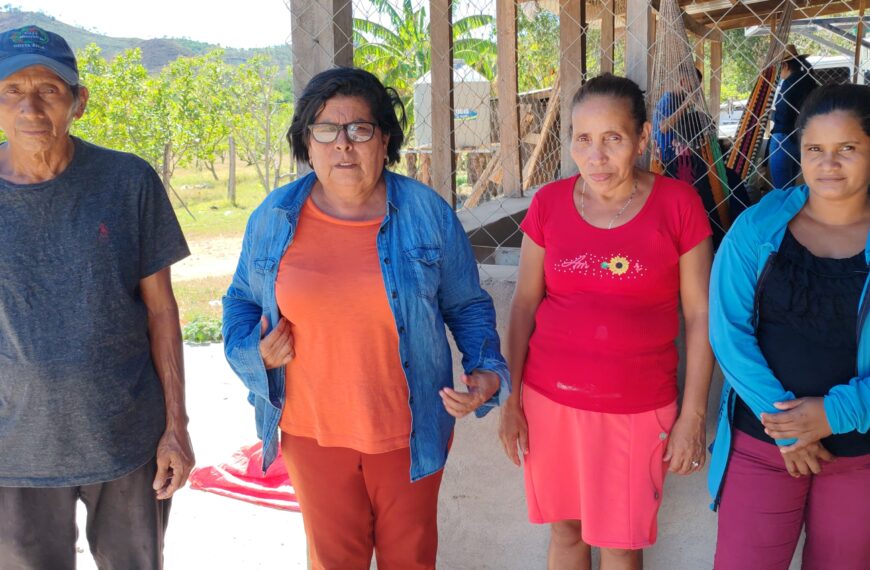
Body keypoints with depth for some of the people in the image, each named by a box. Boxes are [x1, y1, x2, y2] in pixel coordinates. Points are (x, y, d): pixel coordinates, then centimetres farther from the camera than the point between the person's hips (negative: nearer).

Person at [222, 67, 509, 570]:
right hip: (312, 432, 1)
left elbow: (467, 305, 2)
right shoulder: (274, 217, -3)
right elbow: (242, 300, 10)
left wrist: (487, 371, -13)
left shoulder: (426, 211, -7)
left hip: (408, 431, -1)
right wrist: (254, 350, -10)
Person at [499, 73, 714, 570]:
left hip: (638, 407, -2)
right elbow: (525, 305, 3)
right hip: (550, 399, 2)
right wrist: (511, 398, 2)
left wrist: (693, 415, -5)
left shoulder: (678, 203, -8)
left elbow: (700, 315, -4)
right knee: (565, 529, 16)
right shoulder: (549, 203, -2)